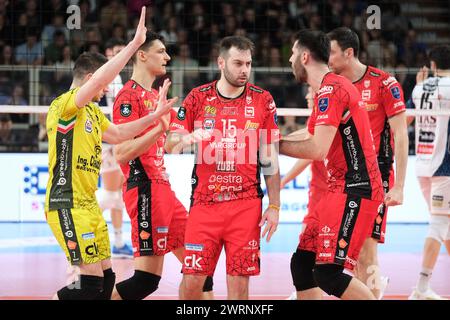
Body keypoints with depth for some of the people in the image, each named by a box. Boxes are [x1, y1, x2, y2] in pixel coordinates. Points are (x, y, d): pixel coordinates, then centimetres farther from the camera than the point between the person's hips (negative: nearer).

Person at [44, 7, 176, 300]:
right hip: (67, 204, -10)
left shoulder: (92, 112, 17)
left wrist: (156, 115, 20)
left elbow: (117, 134, 27)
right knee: (91, 280, -14)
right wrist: (134, 43, -28)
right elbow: (99, 78, -27)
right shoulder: (64, 105, -13)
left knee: (106, 277, 8)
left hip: (88, 204, 10)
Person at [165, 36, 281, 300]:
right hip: (204, 203, 0)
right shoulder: (198, 98, 5)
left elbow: (270, 158, 7)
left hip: (246, 204, 0)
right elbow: (170, 145, 5)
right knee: (192, 279, -4)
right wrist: (187, 139, -18)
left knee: (239, 281, -3)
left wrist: (274, 206, 2)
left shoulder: (262, 100, 4)